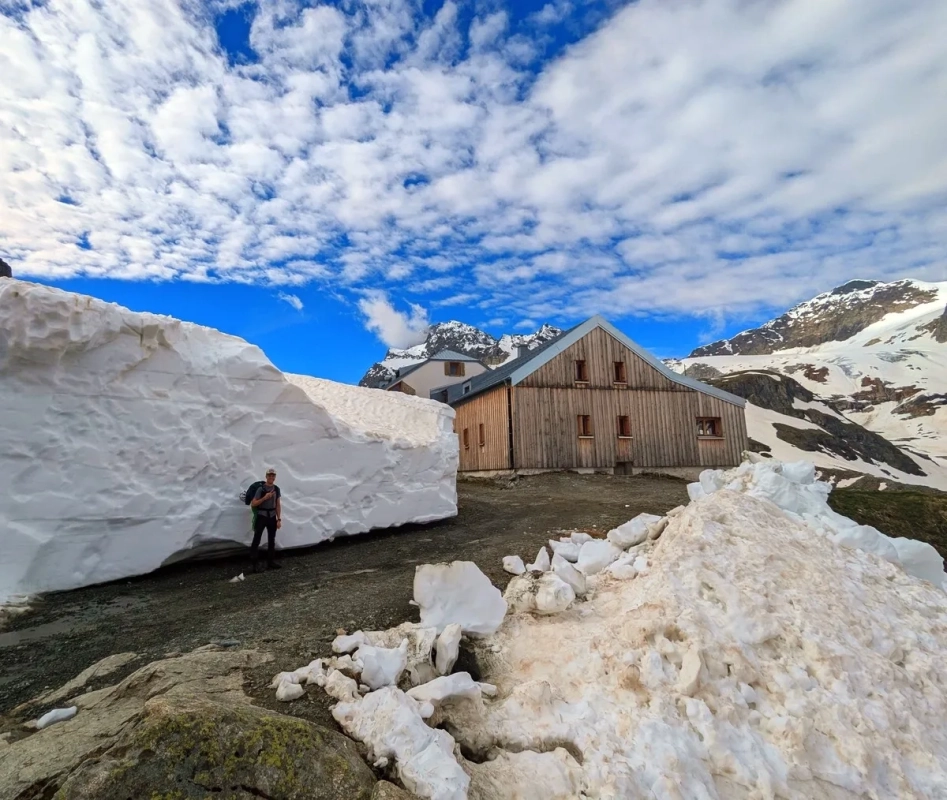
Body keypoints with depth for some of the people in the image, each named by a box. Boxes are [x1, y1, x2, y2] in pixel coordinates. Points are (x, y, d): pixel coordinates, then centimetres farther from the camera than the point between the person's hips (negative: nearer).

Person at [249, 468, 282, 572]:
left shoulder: (276, 489, 4)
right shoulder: (261, 488, -11)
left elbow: (278, 505, 7)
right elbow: (253, 504, -11)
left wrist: (279, 519, 3)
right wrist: (265, 498, -22)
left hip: (272, 517, 5)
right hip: (261, 517, -5)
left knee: (272, 540, 10)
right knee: (256, 540, -5)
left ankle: (270, 562, 19)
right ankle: (253, 563, 0)